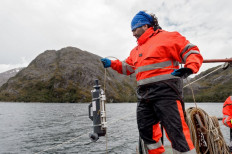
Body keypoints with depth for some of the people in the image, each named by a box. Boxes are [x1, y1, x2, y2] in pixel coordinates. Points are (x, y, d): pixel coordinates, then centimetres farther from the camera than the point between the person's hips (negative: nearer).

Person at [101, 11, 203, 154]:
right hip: (144, 95, 8)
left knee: (176, 131, -8)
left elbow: (192, 52, -2)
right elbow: (127, 66, 31)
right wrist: (112, 63, 17)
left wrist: (189, 68, -21)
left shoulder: (166, 37, 1)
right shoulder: (137, 49, 24)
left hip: (165, 91, -7)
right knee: (146, 130, 12)